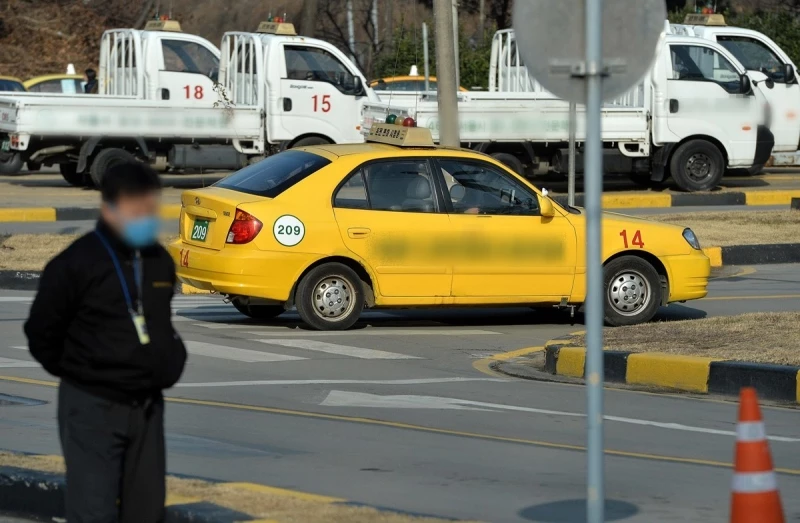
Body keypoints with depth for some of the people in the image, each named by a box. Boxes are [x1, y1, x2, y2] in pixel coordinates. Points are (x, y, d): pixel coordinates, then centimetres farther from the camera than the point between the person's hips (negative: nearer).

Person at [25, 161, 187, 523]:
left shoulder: (161, 262, 7)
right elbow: (41, 331, -7)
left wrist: (169, 364, 11)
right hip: (93, 408, -6)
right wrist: (77, 374, 1)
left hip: (147, 406, 7)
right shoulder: (77, 263, -13)